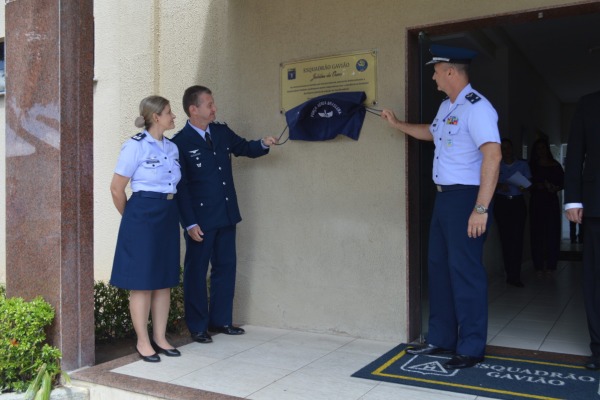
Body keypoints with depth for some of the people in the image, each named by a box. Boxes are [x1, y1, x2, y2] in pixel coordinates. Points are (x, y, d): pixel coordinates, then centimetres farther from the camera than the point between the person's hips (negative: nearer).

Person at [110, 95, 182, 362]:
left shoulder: (172, 147, 11)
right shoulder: (135, 146, -9)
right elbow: (117, 189, -7)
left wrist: (170, 211, 14)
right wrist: (132, 218, 4)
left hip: (168, 217, 7)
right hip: (143, 217, -7)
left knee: (165, 280, 11)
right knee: (142, 281, 0)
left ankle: (160, 338, 22)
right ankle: (143, 341, 12)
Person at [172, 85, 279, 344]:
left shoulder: (222, 132, 7)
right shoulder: (180, 142, -10)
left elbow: (244, 148, 24)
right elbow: (181, 186, -11)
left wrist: (263, 144, 2)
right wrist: (190, 223, -14)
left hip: (226, 215, 7)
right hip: (200, 219, -6)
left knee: (225, 268, 14)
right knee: (196, 272, 6)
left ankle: (220, 320, 29)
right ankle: (197, 327, 19)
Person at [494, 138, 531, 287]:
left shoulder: (522, 165, 10)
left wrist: (524, 187, -16)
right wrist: (500, 186, -15)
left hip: (518, 203, 0)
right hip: (501, 203, 0)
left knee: (517, 237, -11)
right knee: (505, 237, -3)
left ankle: (513, 275, -13)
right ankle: (511, 274, 5)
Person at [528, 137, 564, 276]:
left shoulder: (555, 165, 9)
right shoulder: (532, 166, 9)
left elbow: (562, 183, 7)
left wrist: (554, 188, -12)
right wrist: (536, 186, -13)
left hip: (551, 201, 0)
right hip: (536, 202, 0)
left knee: (552, 233, -4)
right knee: (537, 233, -3)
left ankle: (550, 265, 1)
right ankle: (539, 266, 0)